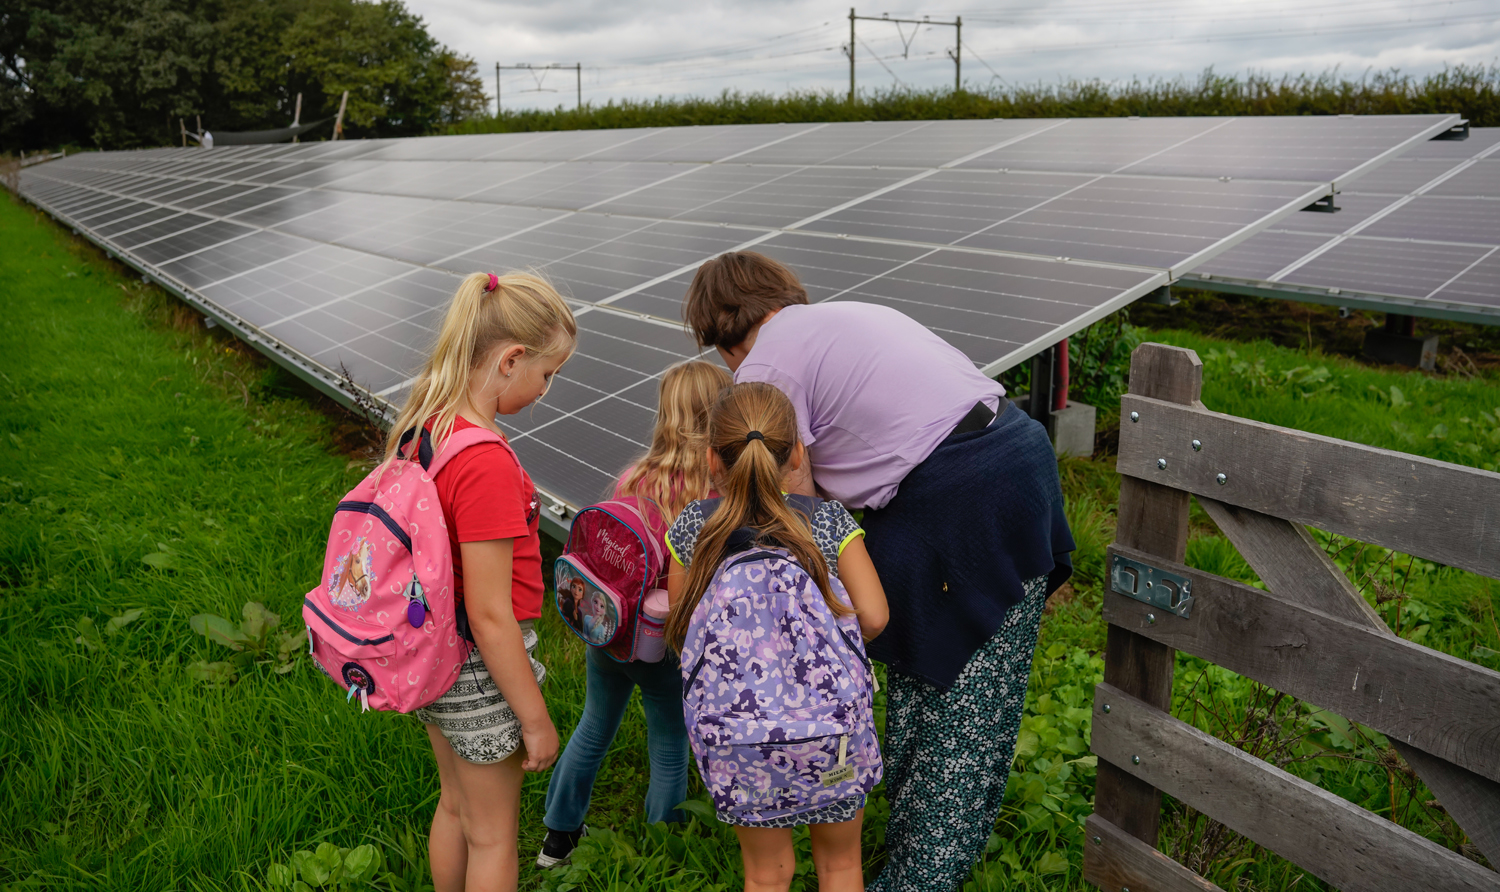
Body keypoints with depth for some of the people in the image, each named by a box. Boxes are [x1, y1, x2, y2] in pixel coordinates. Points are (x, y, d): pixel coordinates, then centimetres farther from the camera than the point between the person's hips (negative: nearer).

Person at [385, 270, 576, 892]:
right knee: (493, 834, 15)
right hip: (480, 663, -8)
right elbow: (491, 616, -26)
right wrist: (536, 719, -16)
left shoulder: (423, 422, -3)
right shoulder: (487, 465, -30)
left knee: (455, 807, 28)